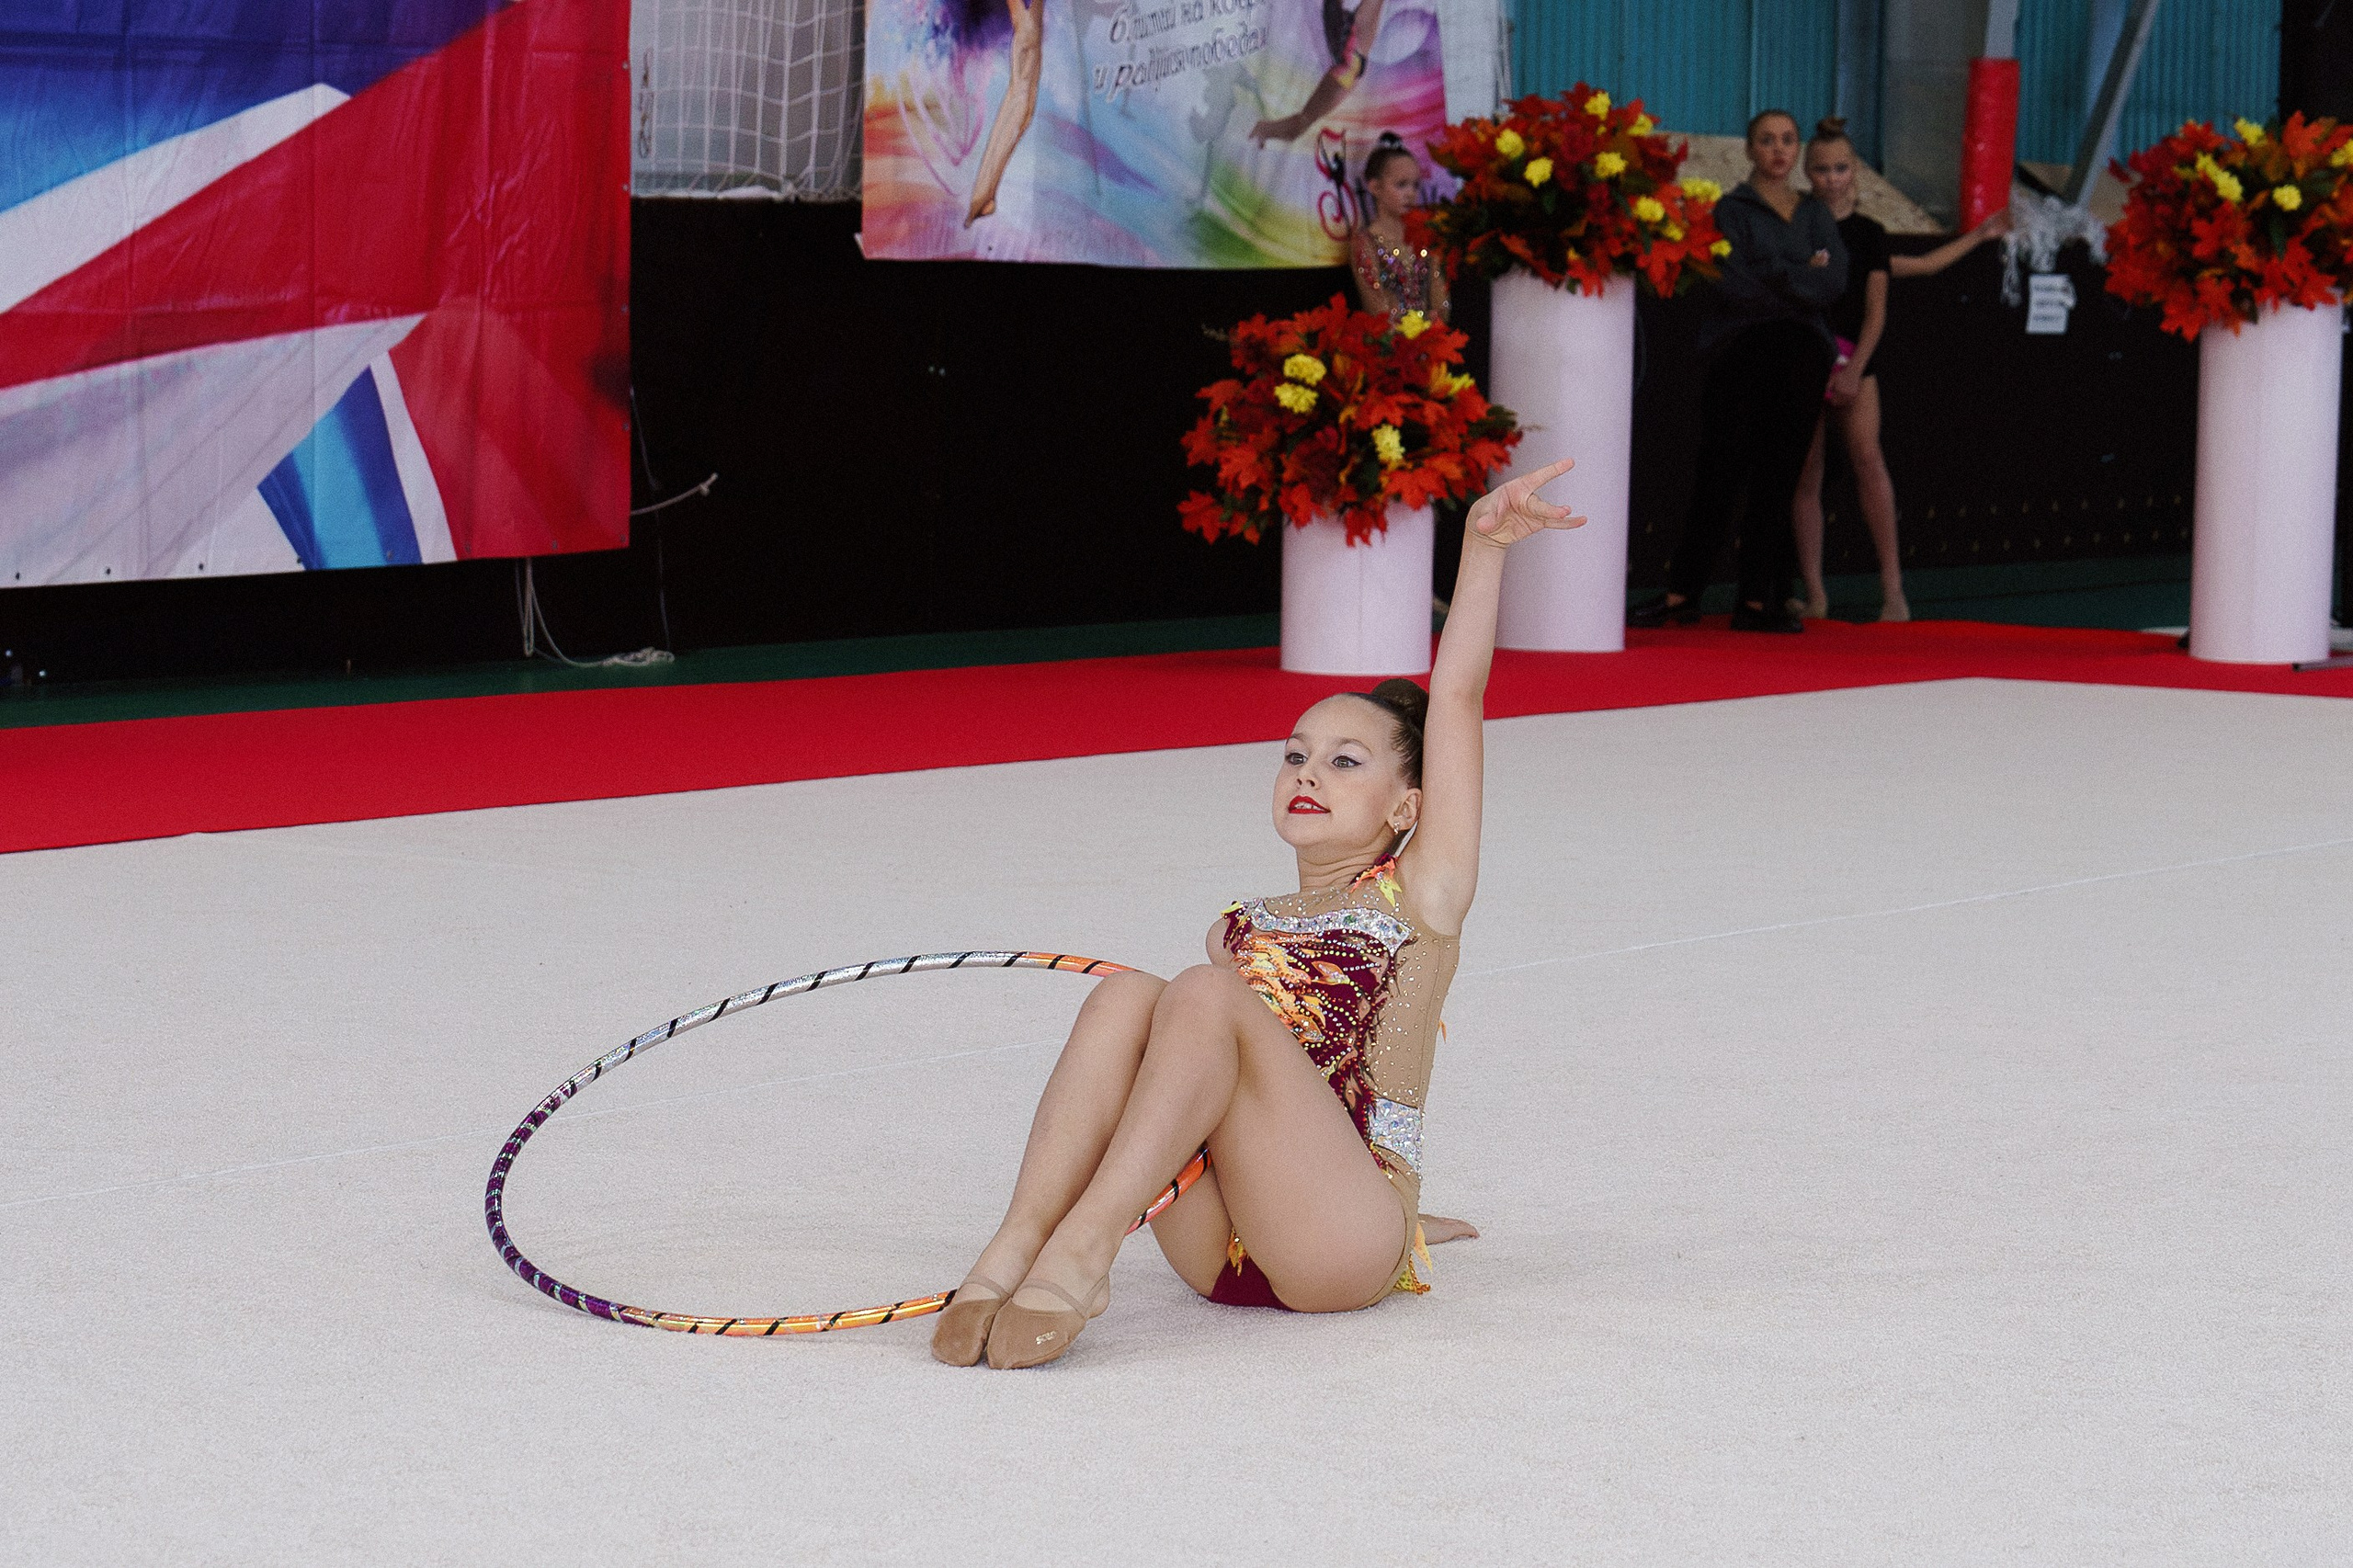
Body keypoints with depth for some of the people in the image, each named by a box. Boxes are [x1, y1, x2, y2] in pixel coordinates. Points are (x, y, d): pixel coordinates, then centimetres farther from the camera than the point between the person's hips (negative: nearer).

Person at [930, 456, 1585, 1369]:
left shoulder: (1418, 897, 10)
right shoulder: (1238, 932, 24)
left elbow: (1455, 699, 0)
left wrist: (1482, 549, -9)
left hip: (1342, 1250, -4)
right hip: (1214, 1253, 4)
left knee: (1205, 995, -24)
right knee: (1126, 997, -19)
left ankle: (1081, 1252, -40)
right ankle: (1014, 1250, -36)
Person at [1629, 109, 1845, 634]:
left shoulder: (1817, 216, 16)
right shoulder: (1730, 210, 4)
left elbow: (1833, 282, -1)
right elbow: (1732, 284, -11)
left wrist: (1768, 275, -9)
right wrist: (1800, 277, -7)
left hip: (1799, 359, 4)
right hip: (1739, 356, -3)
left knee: (1778, 481, 1)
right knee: (1719, 477, -6)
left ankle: (1758, 599, 3)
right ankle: (1682, 594, -1)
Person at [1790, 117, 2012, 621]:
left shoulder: (1867, 233, 11)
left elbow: (1876, 309, 7)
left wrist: (1854, 369, -3)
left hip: (1854, 362, 0)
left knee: (1867, 458, -16)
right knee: (1806, 472, -1)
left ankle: (1892, 588, -16)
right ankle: (1814, 594, 5)